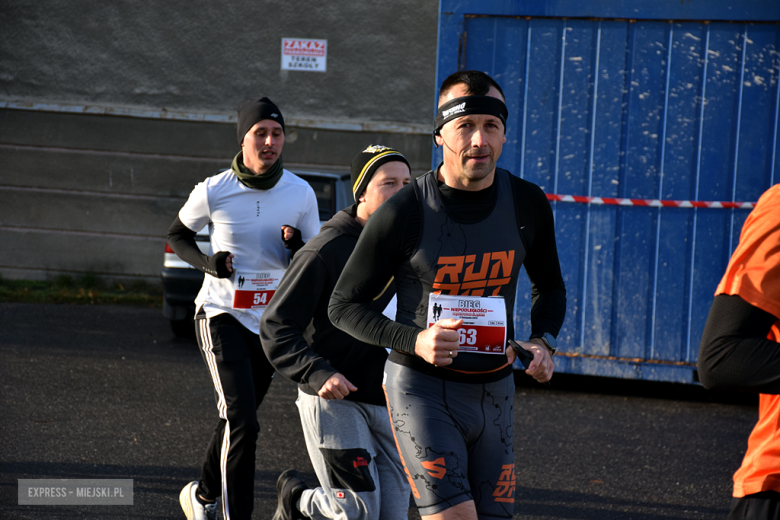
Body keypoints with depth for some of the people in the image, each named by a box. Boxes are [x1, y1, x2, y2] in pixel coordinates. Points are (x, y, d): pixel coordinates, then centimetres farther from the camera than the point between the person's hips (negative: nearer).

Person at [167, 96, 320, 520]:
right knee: (242, 421, -18)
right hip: (221, 315, -4)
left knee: (238, 421, 17)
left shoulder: (301, 194, -4)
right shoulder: (214, 191, -11)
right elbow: (178, 235, 7)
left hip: (271, 322, 4)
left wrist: (295, 249, -18)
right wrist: (208, 263, -12)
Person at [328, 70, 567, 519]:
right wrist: (414, 341, -22)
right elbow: (344, 305, -6)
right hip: (421, 386, -5)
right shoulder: (404, 213, -13)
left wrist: (543, 341, -4)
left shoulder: (527, 204, -1)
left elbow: (550, 288, 17)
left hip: (494, 391, 5)